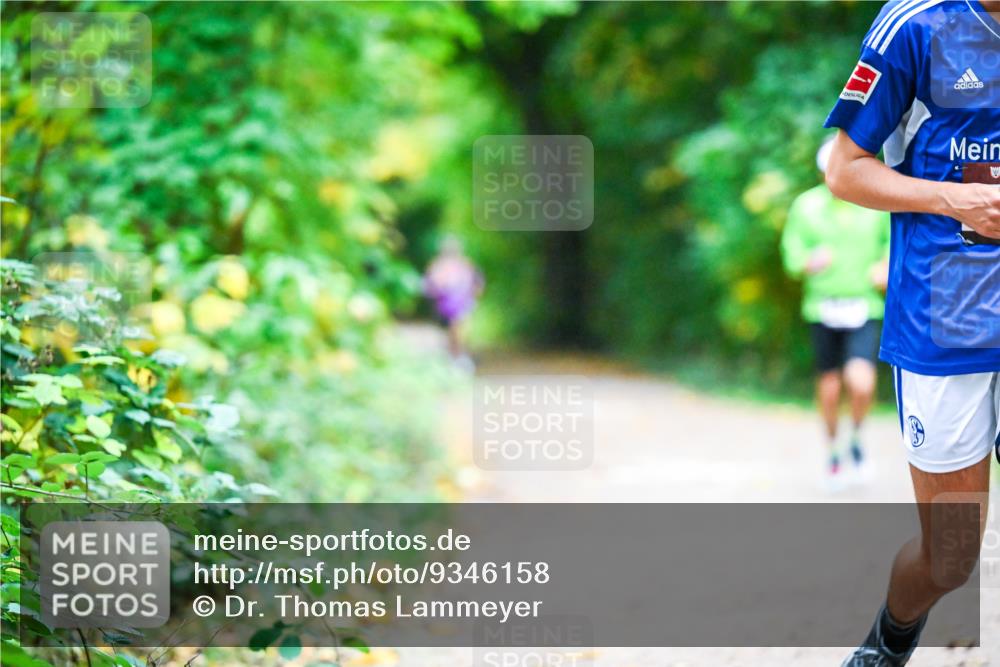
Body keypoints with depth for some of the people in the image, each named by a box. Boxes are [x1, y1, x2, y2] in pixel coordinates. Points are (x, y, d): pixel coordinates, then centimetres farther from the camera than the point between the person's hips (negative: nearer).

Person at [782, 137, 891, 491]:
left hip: (864, 310, -1)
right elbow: (792, 256, 3)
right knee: (829, 389, 7)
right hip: (822, 308, 1)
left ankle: (855, 439, 12)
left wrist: (887, 266, -5)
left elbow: (895, 237, 15)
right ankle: (833, 452, 32)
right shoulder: (805, 206, -3)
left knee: (861, 385, -18)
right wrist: (811, 263, -19)